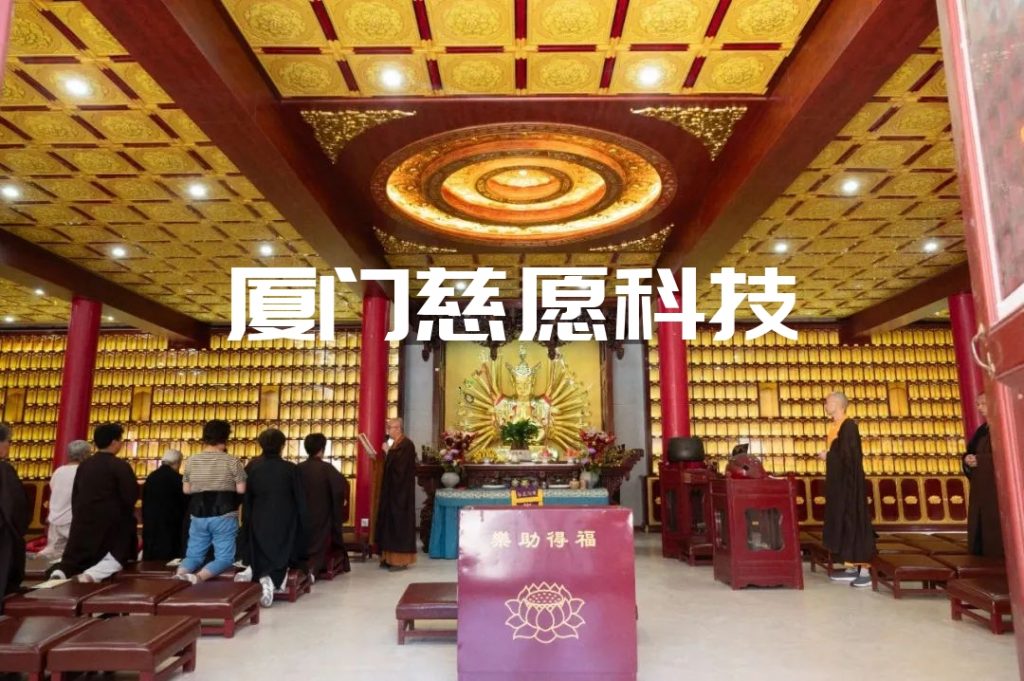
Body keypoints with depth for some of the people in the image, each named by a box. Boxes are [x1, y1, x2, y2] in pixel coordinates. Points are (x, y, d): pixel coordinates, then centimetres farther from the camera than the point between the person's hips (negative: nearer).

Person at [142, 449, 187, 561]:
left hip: (150, 523, 7)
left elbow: (144, 501, 12)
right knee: (167, 558, -2)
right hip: (169, 524, -7)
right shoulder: (176, 478, -13)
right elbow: (184, 502, -8)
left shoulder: (151, 477, 6)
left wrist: (146, 520, 21)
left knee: (150, 557, 12)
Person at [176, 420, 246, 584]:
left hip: (198, 515, 4)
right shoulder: (232, 461, -8)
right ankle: (199, 576, -25)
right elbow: (241, 489, -8)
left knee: (194, 554, 15)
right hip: (224, 515, -4)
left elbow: (186, 489, 8)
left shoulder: (191, 461, 3)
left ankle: (179, 574, -14)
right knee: (224, 557, 1)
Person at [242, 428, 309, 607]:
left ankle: (264, 580, -17)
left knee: (261, 558, 7)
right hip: (285, 522, -1)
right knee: (284, 554, 23)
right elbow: (300, 500, -5)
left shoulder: (252, 468, -3)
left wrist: (246, 525, 11)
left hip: (260, 522, 1)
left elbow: (246, 500, 2)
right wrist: (304, 528, 4)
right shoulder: (290, 468, -10)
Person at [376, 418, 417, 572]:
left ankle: (401, 560, 0)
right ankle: (390, 557, 17)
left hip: (401, 491, -10)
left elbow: (399, 465, -24)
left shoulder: (407, 444, -16)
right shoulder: (395, 444, 14)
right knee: (390, 521, 11)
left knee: (399, 522, -6)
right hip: (392, 490, 10)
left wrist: (387, 452, -15)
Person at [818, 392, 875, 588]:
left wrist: (828, 456, -9)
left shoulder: (849, 425, -15)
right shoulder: (835, 426, 13)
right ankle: (852, 568, 17)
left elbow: (849, 455, -21)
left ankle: (865, 570, 0)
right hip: (839, 482, 10)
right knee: (842, 523, 11)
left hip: (849, 482, -9)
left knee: (854, 521, -6)